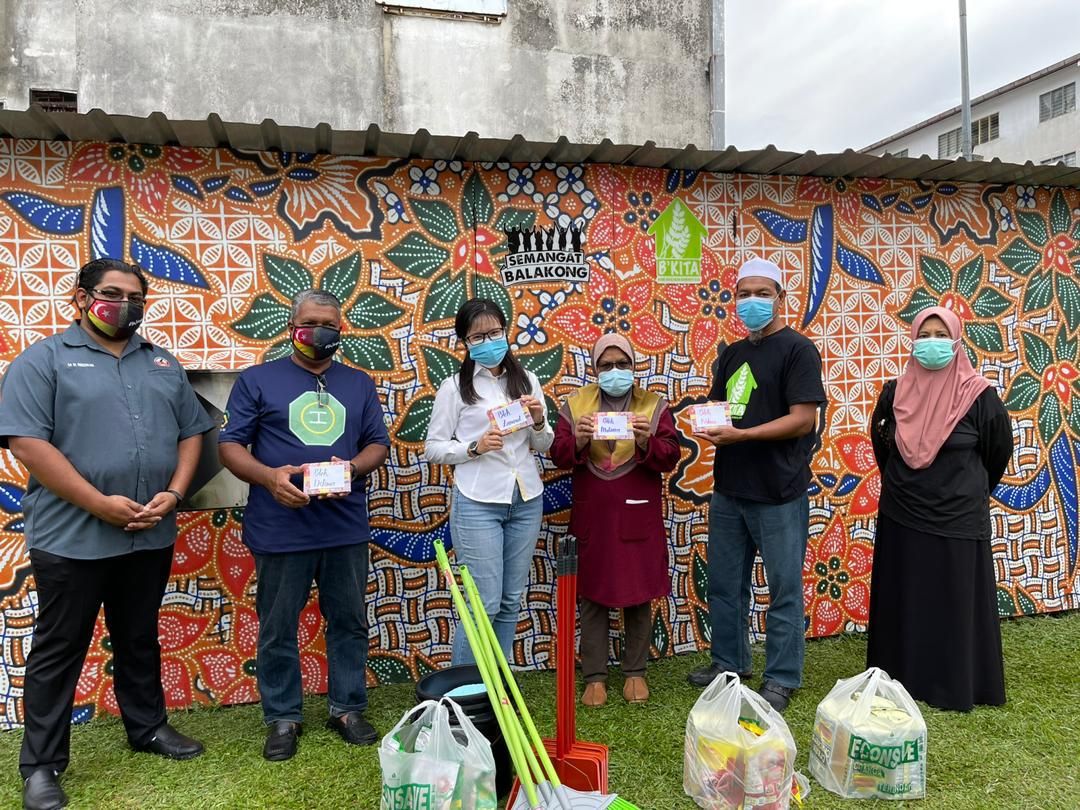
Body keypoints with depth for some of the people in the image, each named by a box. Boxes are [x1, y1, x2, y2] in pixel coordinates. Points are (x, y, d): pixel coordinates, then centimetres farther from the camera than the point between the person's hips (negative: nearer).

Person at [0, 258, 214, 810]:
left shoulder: (163, 365, 11)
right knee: (59, 649, 8)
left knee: (140, 639, 19)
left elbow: (191, 433, 10)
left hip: (150, 536, 5)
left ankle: (147, 726, 35)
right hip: (71, 537, -4)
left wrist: (173, 493, -6)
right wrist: (100, 503, -18)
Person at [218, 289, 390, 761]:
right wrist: (268, 476, -18)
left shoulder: (359, 384, 12)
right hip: (280, 528, -2)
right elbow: (230, 445, 0)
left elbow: (378, 444, 11)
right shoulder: (257, 380, 4)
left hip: (346, 526, 3)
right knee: (278, 628, 8)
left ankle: (347, 708, 28)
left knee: (349, 621, 12)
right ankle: (283, 717, 25)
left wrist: (354, 467, -11)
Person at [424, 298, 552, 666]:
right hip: (478, 503, -4)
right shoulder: (455, 386, -3)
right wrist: (475, 447, -18)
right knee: (485, 603, -2)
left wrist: (538, 422, -8)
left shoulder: (526, 379, 8)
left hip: (527, 500, 4)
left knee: (511, 601, 12)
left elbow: (542, 445, 13)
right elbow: (433, 448, -3)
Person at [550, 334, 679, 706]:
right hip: (591, 515, 1)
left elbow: (670, 457, -5)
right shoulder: (575, 404, 5)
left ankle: (635, 672, 23)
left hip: (637, 516, 0)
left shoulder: (654, 405, 3)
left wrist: (647, 441, -23)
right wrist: (578, 440, -21)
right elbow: (559, 455, -1)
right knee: (592, 595, 6)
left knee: (639, 594, 7)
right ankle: (594, 676, 18)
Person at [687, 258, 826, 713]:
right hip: (729, 488, 7)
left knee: (784, 587, 6)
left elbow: (803, 419, -16)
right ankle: (729, 662, 33)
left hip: (778, 492, -7)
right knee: (724, 582, 16)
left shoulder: (797, 350, -8)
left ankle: (781, 679, 20)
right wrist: (708, 425, -4)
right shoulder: (732, 354, 14)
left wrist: (739, 434, -24)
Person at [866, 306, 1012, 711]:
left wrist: (966, 490, 13)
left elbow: (999, 451, 3)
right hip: (902, 515, 3)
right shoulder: (895, 392, 0)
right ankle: (900, 678, 25)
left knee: (954, 604, 5)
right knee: (902, 600, 11)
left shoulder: (978, 394, -10)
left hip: (957, 518, -3)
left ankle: (956, 686, 20)